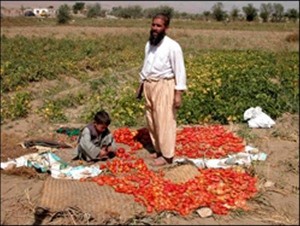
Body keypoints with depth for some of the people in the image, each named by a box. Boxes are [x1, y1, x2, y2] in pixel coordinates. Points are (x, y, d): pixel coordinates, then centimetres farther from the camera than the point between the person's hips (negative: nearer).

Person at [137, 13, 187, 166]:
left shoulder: (172, 46, -14)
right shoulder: (149, 44, 9)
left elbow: (179, 71, -14)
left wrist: (178, 93, -17)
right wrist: (140, 85, 20)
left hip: (164, 86, -7)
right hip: (149, 86, 8)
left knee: (164, 121, -3)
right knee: (151, 120, 13)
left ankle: (167, 155, 8)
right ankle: (158, 150, 28)